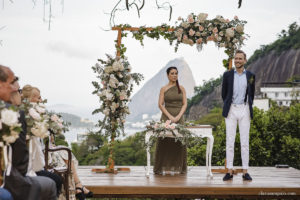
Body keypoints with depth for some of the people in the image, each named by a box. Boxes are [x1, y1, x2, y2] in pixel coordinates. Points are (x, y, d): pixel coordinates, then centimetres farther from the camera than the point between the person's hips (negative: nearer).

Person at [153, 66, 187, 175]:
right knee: (164, 142, -3)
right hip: (166, 117, -2)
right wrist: (170, 116, -12)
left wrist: (178, 116, -11)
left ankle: (180, 168, 7)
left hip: (179, 118, 2)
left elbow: (184, 104, 4)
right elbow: (160, 105, -2)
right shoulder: (164, 89, 4)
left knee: (180, 142, 0)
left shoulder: (181, 88, 10)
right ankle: (160, 168, 1)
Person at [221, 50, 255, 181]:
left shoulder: (250, 76, 6)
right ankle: (229, 171, 2)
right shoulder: (227, 75, 4)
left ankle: (245, 172, 4)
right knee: (229, 141, -1)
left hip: (244, 110, 0)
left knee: (245, 141, 0)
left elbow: (251, 94, 16)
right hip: (231, 110, 0)